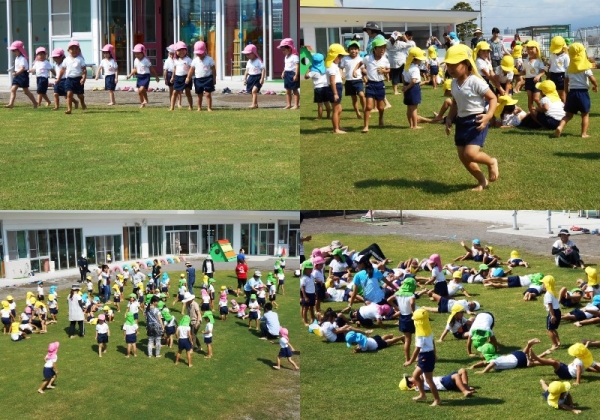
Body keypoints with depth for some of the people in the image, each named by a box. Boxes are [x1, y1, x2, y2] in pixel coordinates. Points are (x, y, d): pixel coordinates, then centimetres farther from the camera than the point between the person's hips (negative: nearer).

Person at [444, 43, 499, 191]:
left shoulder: (475, 81, -16)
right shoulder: (454, 83, 7)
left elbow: (493, 98, -11)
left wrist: (488, 116, -25)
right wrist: (449, 119, 7)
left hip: (476, 122, -8)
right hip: (461, 122, 8)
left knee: (470, 154, -21)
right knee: (463, 157, 7)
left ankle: (491, 162, 10)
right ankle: (482, 181, 25)